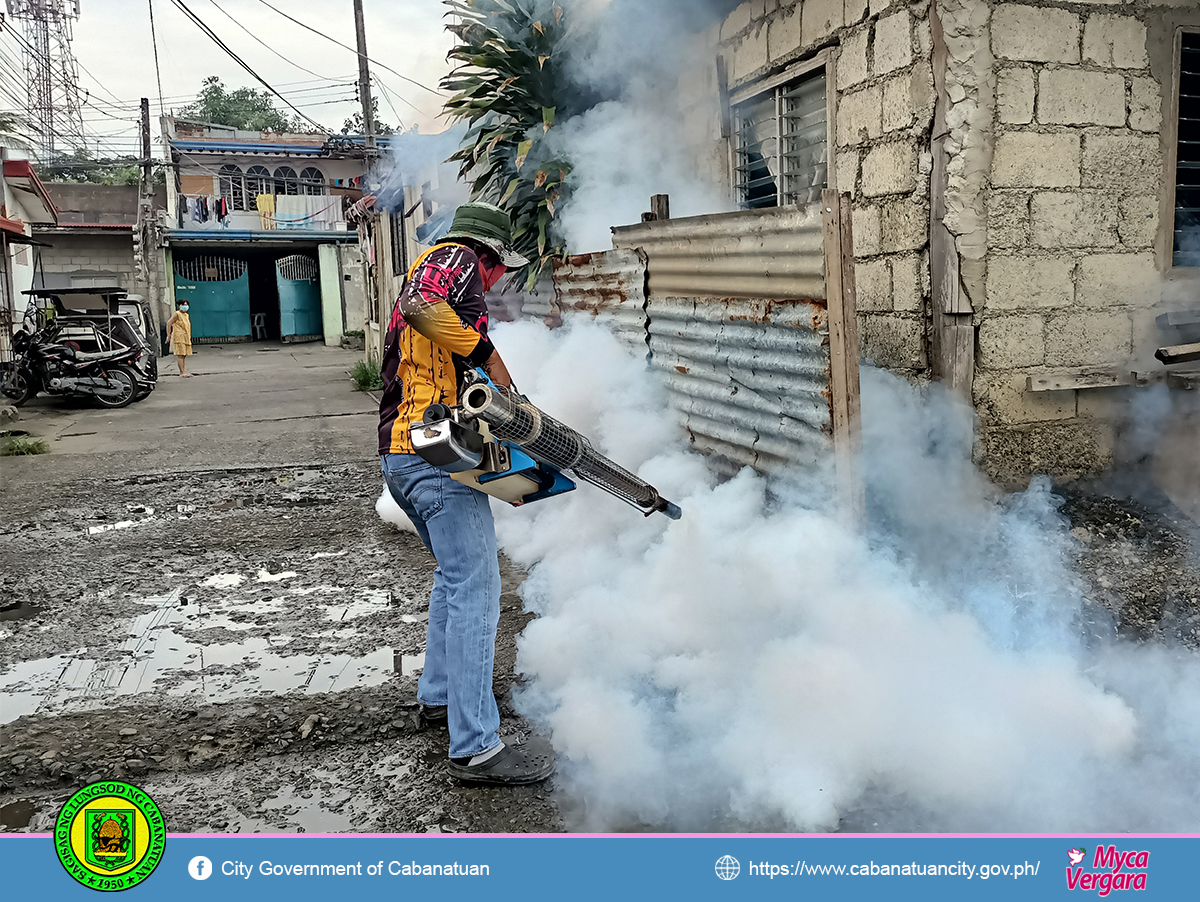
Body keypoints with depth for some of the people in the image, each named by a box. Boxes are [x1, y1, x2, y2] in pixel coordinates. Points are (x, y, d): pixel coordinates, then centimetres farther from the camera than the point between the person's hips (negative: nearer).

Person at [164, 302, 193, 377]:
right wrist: (169, 335, -13)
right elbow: (169, 323, -8)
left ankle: (182, 372, 11)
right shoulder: (176, 314, -5)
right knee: (181, 355, -12)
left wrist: (189, 337, 22)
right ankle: (182, 373, -16)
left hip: (186, 338, 8)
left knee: (184, 355, 7)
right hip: (179, 338, -8)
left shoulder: (187, 315, 19)